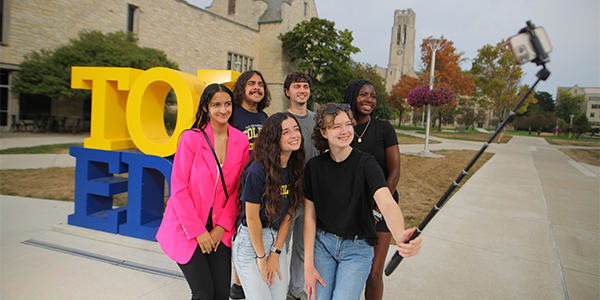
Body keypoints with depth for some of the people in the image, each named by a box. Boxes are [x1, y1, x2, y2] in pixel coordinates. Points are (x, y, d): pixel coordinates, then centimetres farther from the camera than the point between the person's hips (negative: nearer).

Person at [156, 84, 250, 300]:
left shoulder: (241, 140, -1)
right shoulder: (191, 138, -12)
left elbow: (237, 188, 4)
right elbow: (179, 189, -10)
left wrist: (222, 226, -3)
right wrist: (198, 231, -11)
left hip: (219, 230, 4)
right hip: (186, 228, -3)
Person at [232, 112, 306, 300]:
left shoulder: (294, 168, -2)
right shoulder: (257, 171, -22)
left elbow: (288, 213, 0)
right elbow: (252, 218, -16)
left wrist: (276, 253, -2)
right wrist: (261, 257, -7)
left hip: (277, 241, 6)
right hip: (250, 242, -6)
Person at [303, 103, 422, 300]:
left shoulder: (365, 163, -13)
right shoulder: (314, 167, -5)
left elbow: (387, 202, -29)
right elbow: (310, 217, -3)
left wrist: (400, 235, -50)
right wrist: (308, 264, -8)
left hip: (357, 249, -2)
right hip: (322, 242, 2)